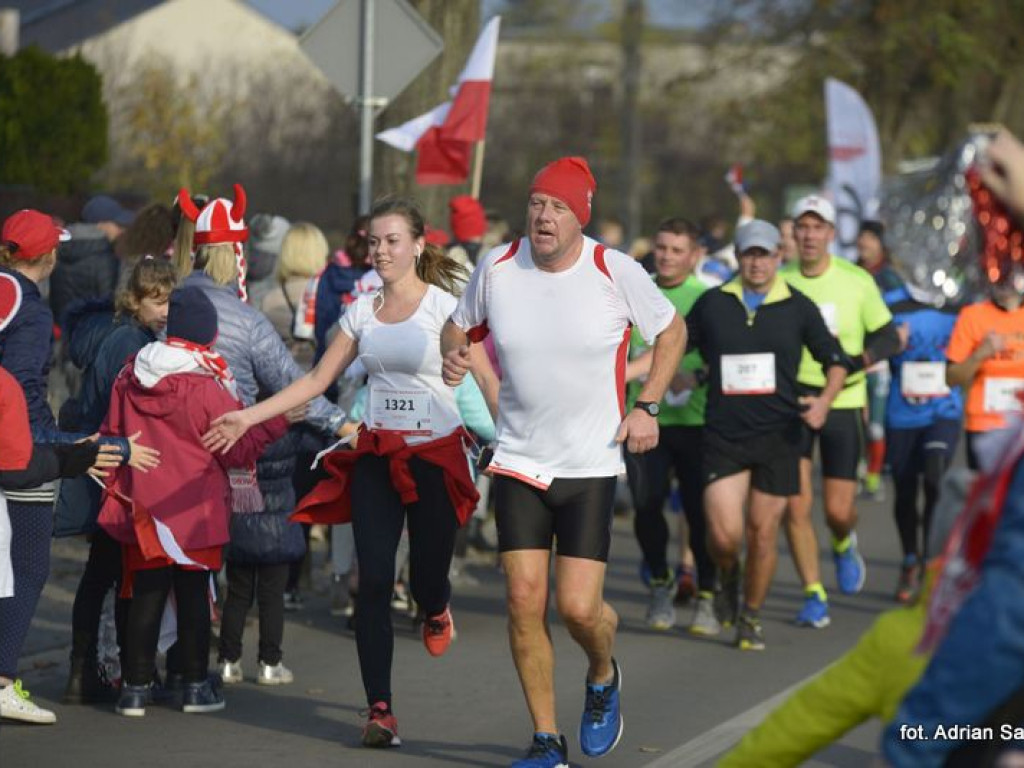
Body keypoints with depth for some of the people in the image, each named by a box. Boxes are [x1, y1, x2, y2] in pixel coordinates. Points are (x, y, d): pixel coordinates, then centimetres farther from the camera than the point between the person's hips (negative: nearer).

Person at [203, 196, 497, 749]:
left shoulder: (443, 306, -6)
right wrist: (247, 417, 4)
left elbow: (487, 380, -9)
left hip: (435, 454, -3)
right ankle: (379, 708, -3)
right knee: (373, 581, -6)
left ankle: (437, 611, 40)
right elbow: (317, 380, 11)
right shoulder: (362, 312, 8)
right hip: (376, 455, 4)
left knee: (427, 580, -1)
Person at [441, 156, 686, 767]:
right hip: (519, 461, 2)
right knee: (524, 600, -6)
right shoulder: (497, 267, -3)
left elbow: (672, 331, 7)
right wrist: (455, 355, -9)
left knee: (579, 607, -10)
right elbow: (460, 325, 15)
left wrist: (647, 406, -3)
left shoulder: (617, 272, -9)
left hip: (592, 464, -2)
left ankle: (604, 676, 27)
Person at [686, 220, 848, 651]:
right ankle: (728, 578, 24)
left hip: (778, 436, 0)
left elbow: (836, 361, 10)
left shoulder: (798, 307, 3)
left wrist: (825, 400, -6)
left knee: (763, 534, 3)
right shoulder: (713, 303, 4)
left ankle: (751, 618, 22)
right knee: (724, 535, -11)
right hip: (723, 435, 0)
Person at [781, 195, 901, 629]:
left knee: (839, 510, -1)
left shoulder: (858, 281, -3)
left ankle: (843, 546, 36)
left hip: (843, 404, 0)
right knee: (796, 504, -8)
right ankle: (814, 596, 4)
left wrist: (856, 360, -15)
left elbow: (888, 337, 4)